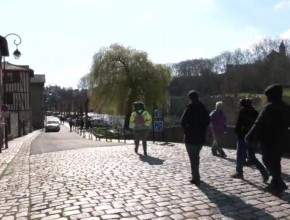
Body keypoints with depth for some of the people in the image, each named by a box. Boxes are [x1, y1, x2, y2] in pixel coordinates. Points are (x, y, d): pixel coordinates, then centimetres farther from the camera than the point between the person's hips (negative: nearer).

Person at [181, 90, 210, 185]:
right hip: (200, 137, 6)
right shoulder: (203, 109, 5)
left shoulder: (189, 109, -13)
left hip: (190, 137, -6)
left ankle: (196, 178, 0)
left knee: (193, 157, 1)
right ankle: (195, 176, 31)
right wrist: (202, 130, 11)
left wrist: (186, 131, -4)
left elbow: (183, 122, -18)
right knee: (196, 156, 20)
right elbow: (207, 121, 9)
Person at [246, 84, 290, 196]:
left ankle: (279, 184, -5)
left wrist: (250, 136, -16)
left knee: (269, 162, 2)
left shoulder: (269, 107, -15)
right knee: (275, 162, 16)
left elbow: (259, 123, -19)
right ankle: (276, 184, 21)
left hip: (269, 140, -7)